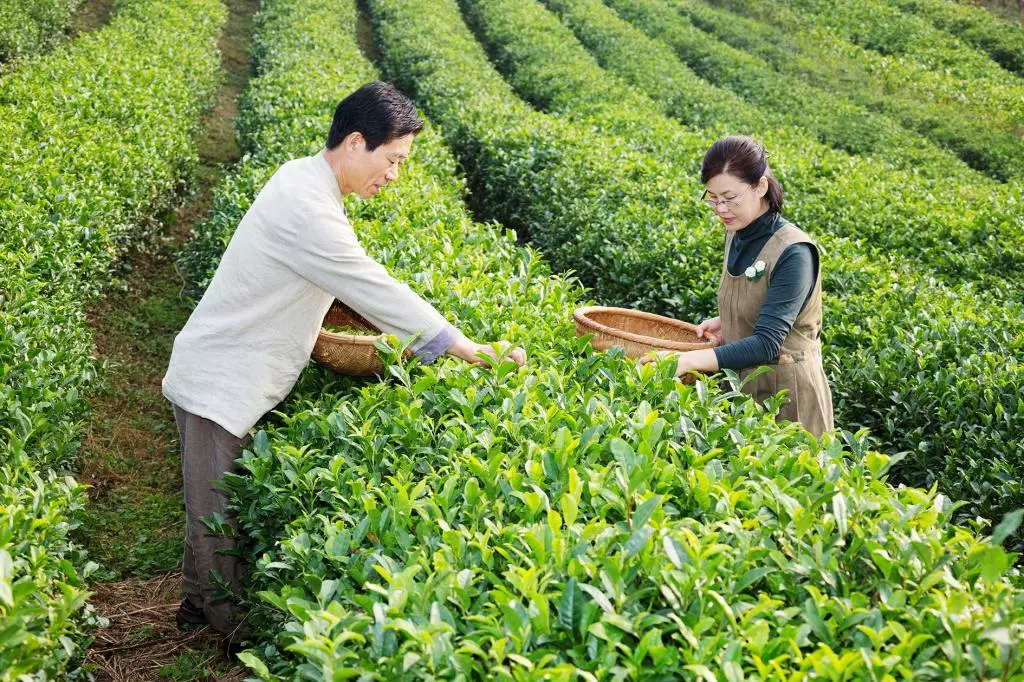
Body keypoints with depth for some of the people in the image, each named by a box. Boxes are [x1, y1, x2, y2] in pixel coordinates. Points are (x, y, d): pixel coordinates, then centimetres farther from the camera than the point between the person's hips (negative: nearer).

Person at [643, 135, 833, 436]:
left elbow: (766, 344, -28)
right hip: (741, 387, 7)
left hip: (786, 393, -7)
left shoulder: (793, 253, -22)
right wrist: (724, 322, -2)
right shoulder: (736, 235, 2)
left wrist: (685, 360, -35)